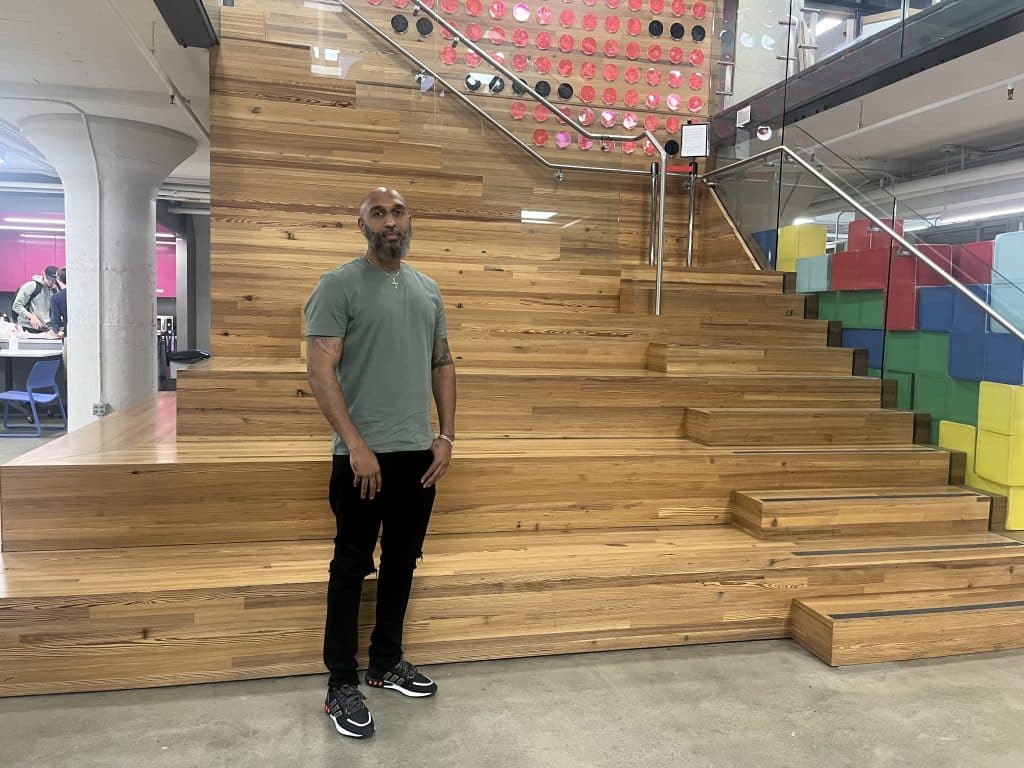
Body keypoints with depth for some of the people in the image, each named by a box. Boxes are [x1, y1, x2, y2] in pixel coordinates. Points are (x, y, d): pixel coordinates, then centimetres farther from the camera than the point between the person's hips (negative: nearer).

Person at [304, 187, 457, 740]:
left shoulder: (428, 290, 11)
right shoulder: (340, 285, -8)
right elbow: (320, 371, -14)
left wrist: (446, 436, 6)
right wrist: (357, 445, -19)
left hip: (418, 454, 6)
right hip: (364, 456, -6)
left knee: (401, 563, 16)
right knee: (352, 568, 4)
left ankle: (386, 663, 33)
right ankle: (341, 686, 18)